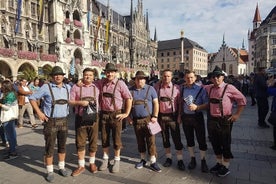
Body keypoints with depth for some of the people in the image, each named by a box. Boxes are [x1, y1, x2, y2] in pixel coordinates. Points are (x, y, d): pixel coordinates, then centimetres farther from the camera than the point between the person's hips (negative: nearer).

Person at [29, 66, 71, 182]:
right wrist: (39, 112, -9)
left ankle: (61, 167, 30)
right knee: (50, 147, 3)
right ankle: (50, 171, 18)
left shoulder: (68, 87, 4)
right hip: (50, 121, -4)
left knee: (62, 145, 14)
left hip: (64, 121, 4)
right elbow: (32, 98, -3)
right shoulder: (46, 87, -8)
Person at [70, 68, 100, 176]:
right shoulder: (76, 87, -1)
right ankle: (81, 166, 22)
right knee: (80, 143, 6)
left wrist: (98, 113, 4)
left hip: (93, 118, 1)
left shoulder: (96, 87, 5)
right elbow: (70, 101, -3)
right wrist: (80, 102, -17)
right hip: (80, 118, -1)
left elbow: (99, 101, 14)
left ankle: (92, 163, 30)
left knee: (93, 142, 11)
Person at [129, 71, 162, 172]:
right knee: (140, 141, 13)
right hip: (136, 120, 3)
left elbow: (156, 103, -2)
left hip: (148, 119, -3)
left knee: (151, 141, -2)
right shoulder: (131, 90, 7)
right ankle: (143, 160, 29)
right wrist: (129, 116, 6)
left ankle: (153, 162, 10)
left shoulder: (150, 89, -1)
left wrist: (155, 116, -10)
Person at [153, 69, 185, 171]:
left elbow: (180, 103, -2)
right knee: (165, 138, 13)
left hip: (172, 116, -2)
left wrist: (179, 116, -7)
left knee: (177, 138, 2)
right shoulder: (157, 87, 0)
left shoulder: (176, 87, -5)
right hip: (161, 116, 2)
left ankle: (180, 160, 14)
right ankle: (168, 158, 28)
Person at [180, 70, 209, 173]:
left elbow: (207, 104, -9)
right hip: (186, 117, 4)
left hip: (197, 117, -3)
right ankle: (192, 159, 30)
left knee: (201, 140, 3)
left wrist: (196, 107, -22)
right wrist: (180, 115, 9)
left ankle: (203, 161, 18)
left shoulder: (201, 89, -7)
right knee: (189, 140, 14)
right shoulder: (182, 89, 4)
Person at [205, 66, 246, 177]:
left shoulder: (229, 88, -10)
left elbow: (242, 100, -4)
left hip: (224, 121, -5)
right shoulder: (209, 88, 5)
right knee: (215, 143, 17)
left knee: (225, 144, 8)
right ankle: (219, 163, 38)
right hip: (211, 120, 5)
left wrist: (237, 114, -6)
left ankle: (226, 167, 27)